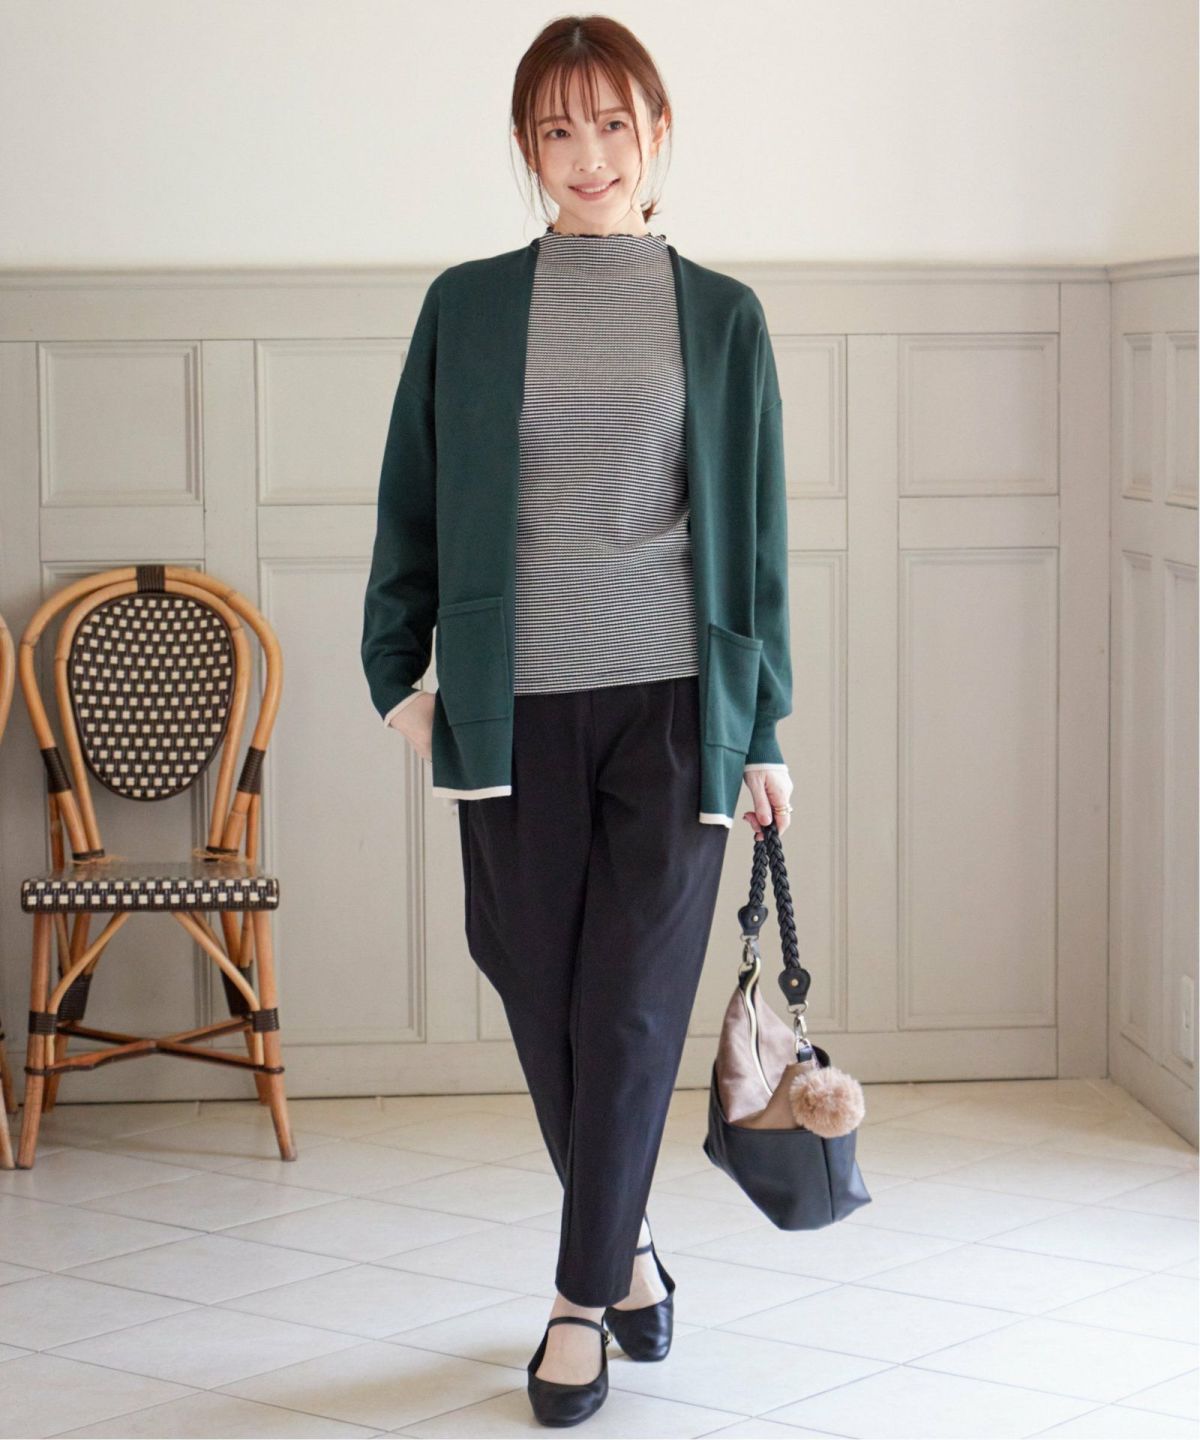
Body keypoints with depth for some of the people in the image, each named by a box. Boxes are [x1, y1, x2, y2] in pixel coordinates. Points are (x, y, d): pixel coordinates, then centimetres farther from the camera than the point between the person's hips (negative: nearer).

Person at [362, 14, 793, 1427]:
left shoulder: (718, 312, 4)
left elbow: (757, 532, 5)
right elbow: (411, 502, 11)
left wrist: (764, 732, 4)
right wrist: (400, 674, 8)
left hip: (669, 702, -1)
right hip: (515, 708, 1)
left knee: (632, 1011, -2)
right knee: (543, 1002, 7)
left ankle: (583, 1299, 9)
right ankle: (628, 1242, 29)